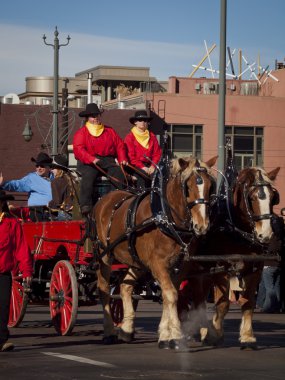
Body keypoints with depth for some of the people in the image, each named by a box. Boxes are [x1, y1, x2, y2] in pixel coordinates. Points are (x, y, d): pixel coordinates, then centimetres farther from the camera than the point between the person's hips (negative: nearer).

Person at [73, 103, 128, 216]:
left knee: (119, 174, -24)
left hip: (108, 160, 3)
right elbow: (78, 149, -8)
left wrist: (122, 159, -2)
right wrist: (91, 159, -24)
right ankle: (85, 205, -37)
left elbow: (120, 145, 17)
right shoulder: (81, 133, 7)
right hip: (88, 162, -3)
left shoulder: (109, 131, 20)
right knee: (88, 176, -33)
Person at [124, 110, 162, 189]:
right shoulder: (130, 137, 6)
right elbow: (130, 156, -2)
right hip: (136, 166, -3)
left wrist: (153, 166, -5)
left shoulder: (152, 136, 19)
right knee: (143, 175, -34)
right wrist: (141, 167, -13)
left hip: (149, 165, 3)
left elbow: (157, 153, 13)